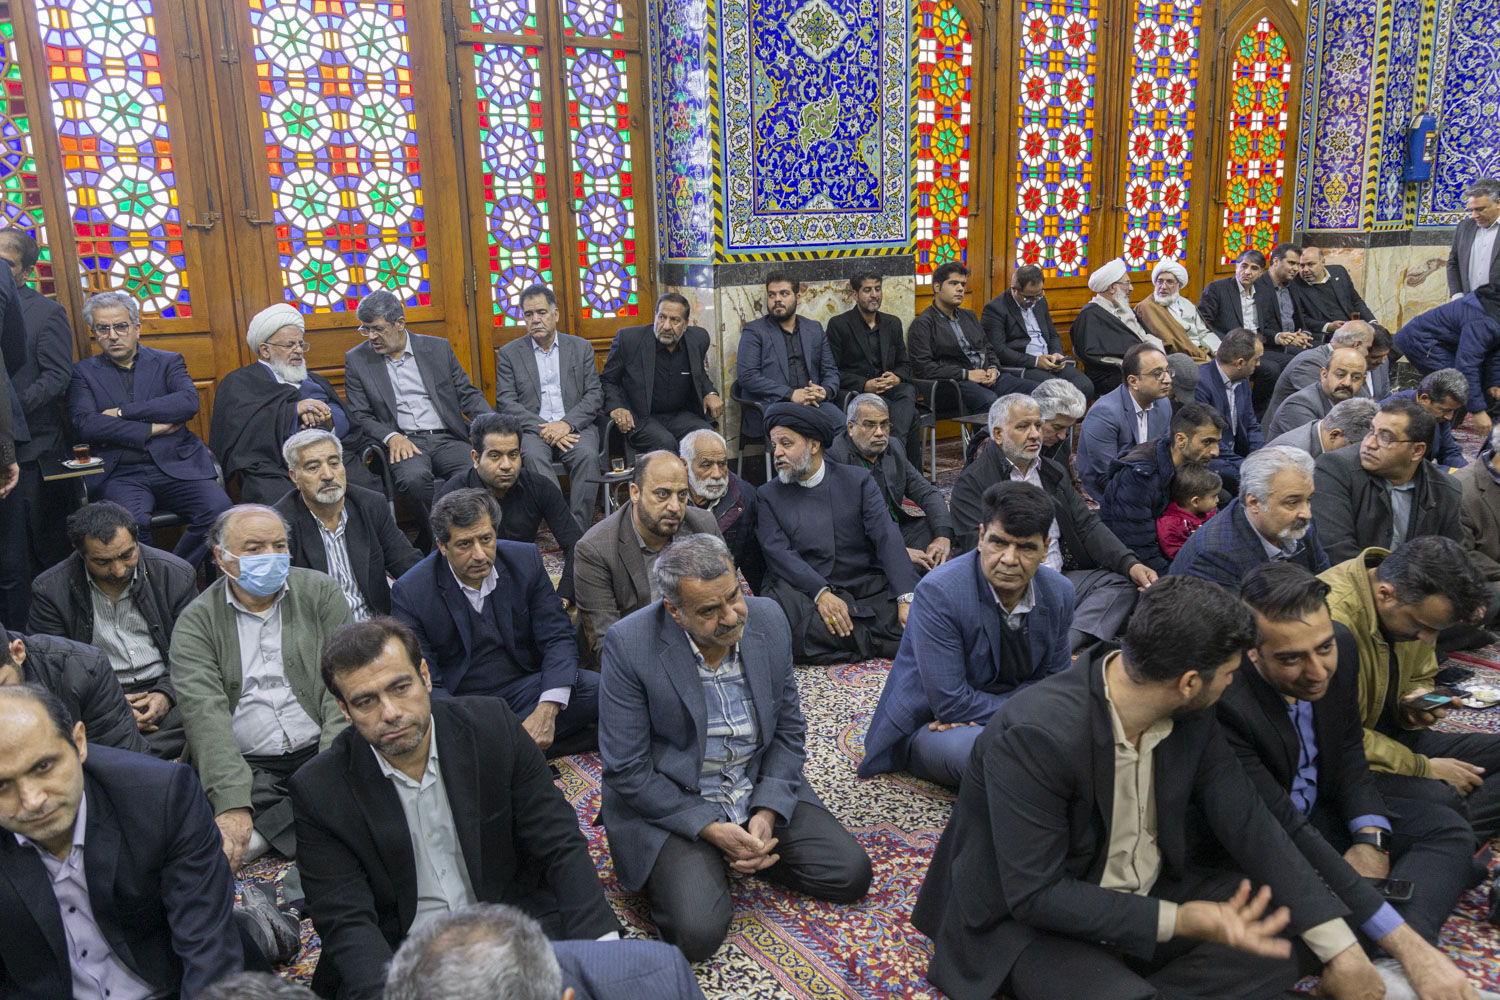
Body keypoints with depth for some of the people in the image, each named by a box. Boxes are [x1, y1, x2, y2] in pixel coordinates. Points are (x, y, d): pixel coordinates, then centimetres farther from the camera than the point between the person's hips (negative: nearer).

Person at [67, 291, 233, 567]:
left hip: (175, 466, 1)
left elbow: (189, 402, -5)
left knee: (217, 509, -27)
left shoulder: (168, 362, 16)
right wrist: (152, 429, -8)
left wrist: (123, 412, -7)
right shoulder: (83, 373, 15)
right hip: (120, 474, -1)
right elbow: (84, 424, -3)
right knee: (131, 522, -34)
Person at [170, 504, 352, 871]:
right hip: (244, 764, -1)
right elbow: (205, 715, -11)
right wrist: (234, 804, -26)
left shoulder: (321, 592, 6)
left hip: (318, 751, 1)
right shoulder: (196, 623, 2)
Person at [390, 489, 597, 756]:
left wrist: (546, 710, -23)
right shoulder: (410, 593, -12)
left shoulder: (525, 561, -5)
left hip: (524, 689, 3)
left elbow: (557, 638, -5)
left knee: (595, 688, -25)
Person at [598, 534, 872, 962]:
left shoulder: (767, 619, -8)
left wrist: (766, 813, -12)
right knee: (697, 932, -23)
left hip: (762, 790, 5)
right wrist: (711, 830, -19)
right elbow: (626, 770, -16)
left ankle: (747, 852, 14)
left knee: (851, 874, -6)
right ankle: (673, 869, 9)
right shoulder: (629, 645, -21)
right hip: (672, 806, -4)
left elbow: (788, 730, 2)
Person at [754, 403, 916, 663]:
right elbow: (778, 553, -6)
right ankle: (875, 641, -26)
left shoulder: (858, 481, 10)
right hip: (808, 597, 1)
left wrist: (906, 598, -18)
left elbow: (887, 537, -3)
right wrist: (821, 593, -23)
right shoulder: (768, 496, 10)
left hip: (868, 590, 0)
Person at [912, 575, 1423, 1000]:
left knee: (1296, 933, -8)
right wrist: (1183, 921, -29)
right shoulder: (1034, 734, -30)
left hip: (1147, 895, 8)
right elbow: (1034, 894, -26)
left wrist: (1343, 950, -7)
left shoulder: (1192, 719, -7)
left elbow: (1248, 824, 0)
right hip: (1032, 920, -8)